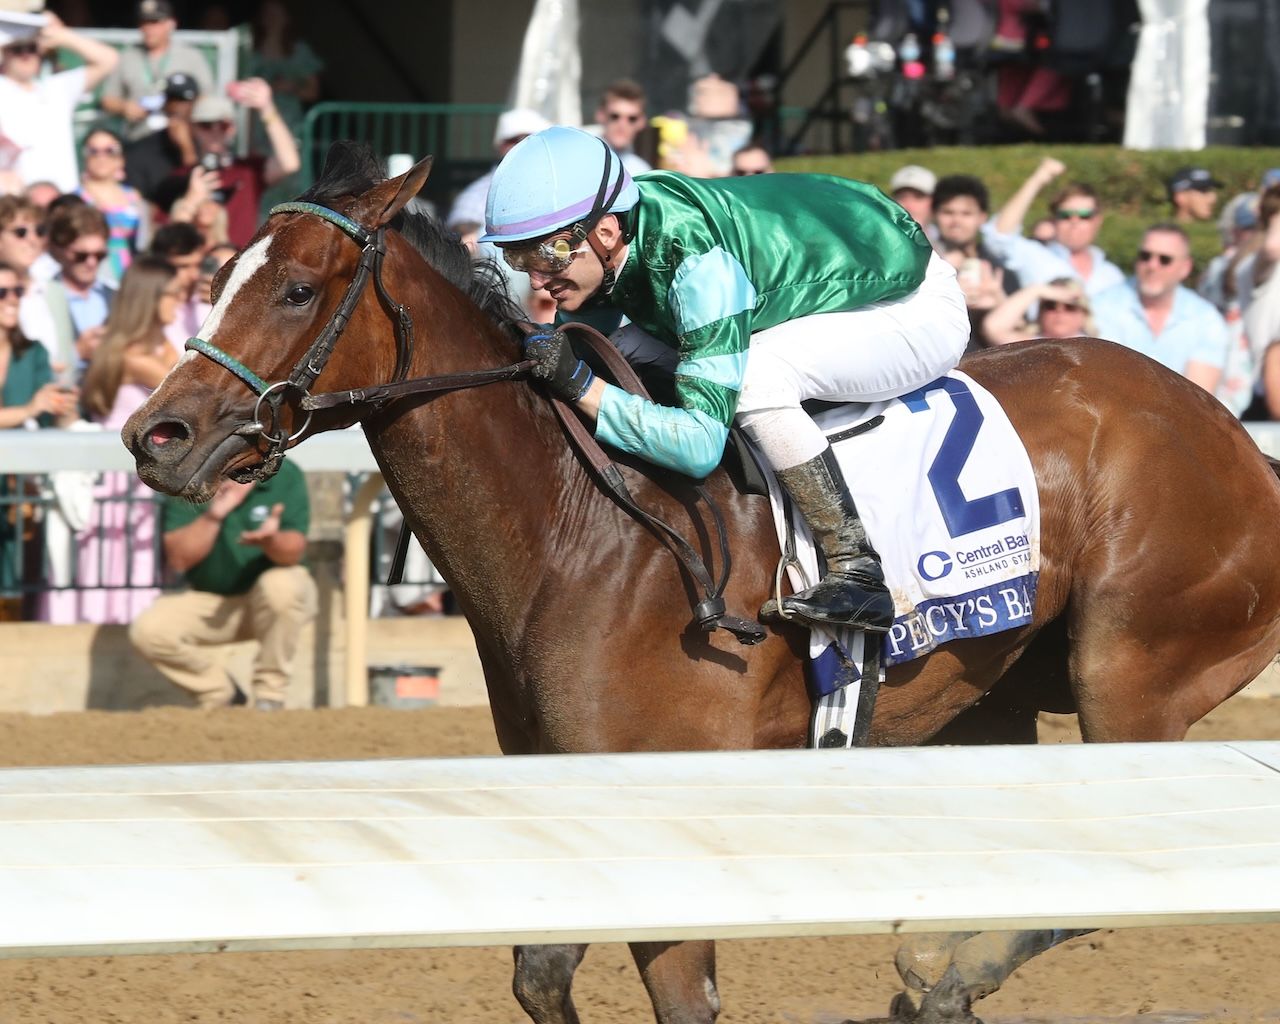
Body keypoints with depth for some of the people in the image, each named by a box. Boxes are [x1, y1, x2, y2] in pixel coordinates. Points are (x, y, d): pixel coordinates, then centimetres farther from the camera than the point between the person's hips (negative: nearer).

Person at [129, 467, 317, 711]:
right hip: (209, 602, 2)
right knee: (148, 630, -21)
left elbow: (294, 552, -22)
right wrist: (214, 514, -29)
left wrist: (271, 541, -45)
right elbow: (179, 560, -17)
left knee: (281, 585, -37)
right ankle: (222, 696, 4)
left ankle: (270, 696, -17)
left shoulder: (285, 476, -14)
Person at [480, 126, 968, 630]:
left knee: (754, 376, -34)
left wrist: (578, 384, -42)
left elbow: (701, 444, -38)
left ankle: (856, 569, -22)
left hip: (918, 307, -9)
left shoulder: (698, 262, -37)